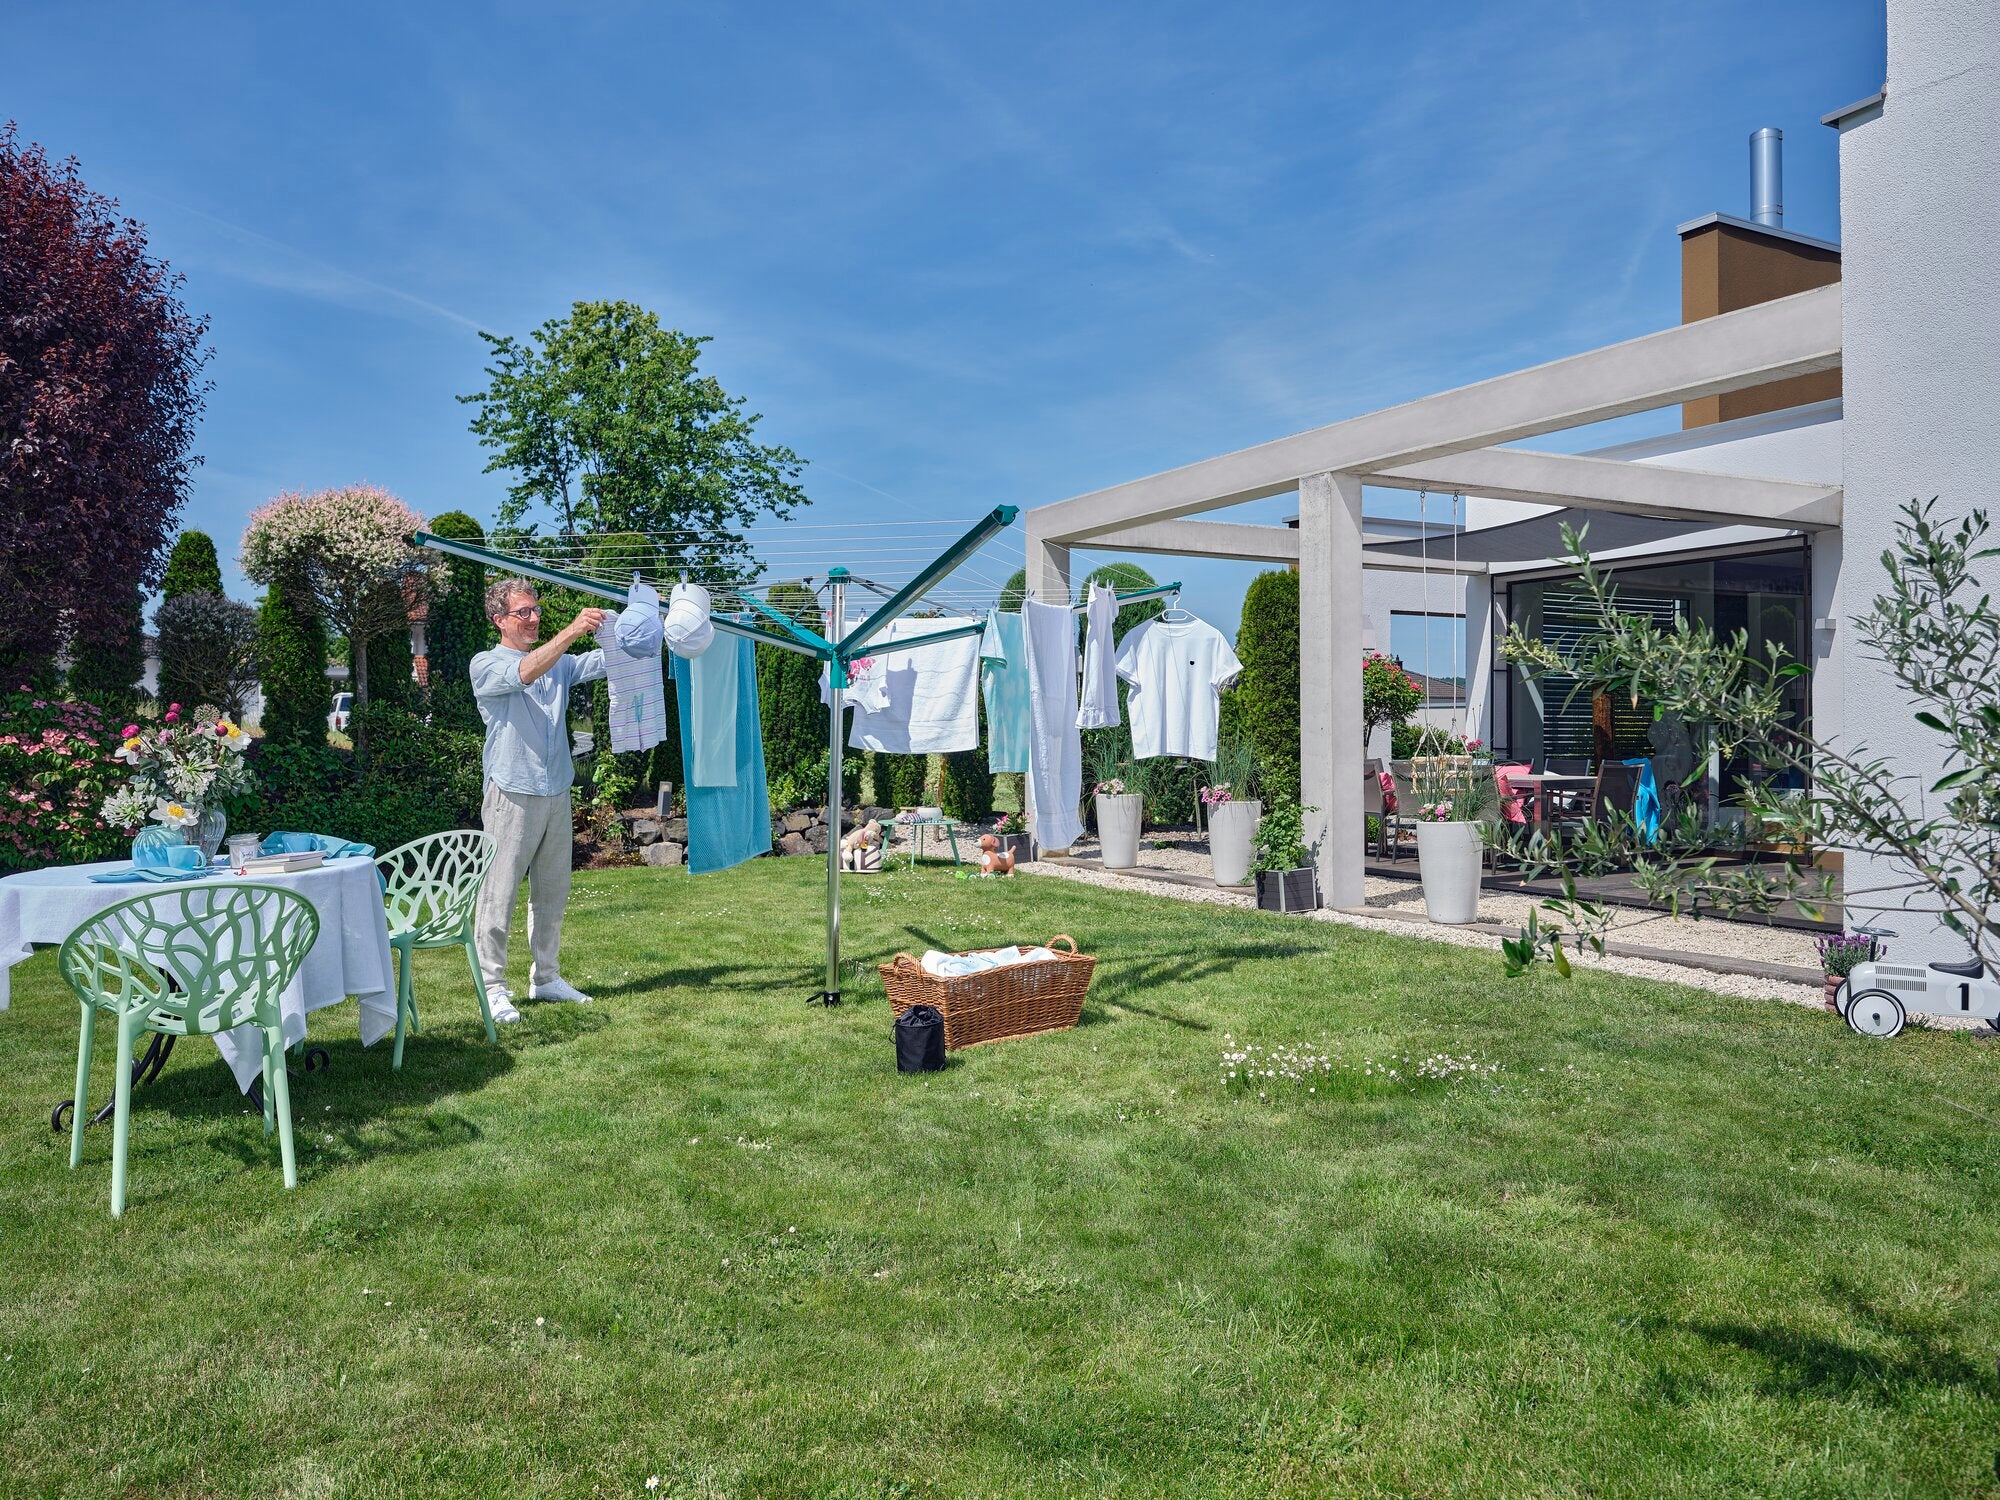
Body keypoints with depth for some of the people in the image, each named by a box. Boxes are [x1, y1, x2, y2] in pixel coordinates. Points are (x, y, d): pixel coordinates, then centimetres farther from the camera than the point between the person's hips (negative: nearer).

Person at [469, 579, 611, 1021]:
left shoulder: (559, 664, 16)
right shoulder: (486, 666, -2)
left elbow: (605, 660, 6)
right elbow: (525, 673, -23)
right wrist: (571, 631, -32)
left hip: (556, 795, 6)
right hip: (512, 797, -6)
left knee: (552, 892, 12)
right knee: (499, 894, -3)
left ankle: (545, 977, 23)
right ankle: (493, 987, 3)